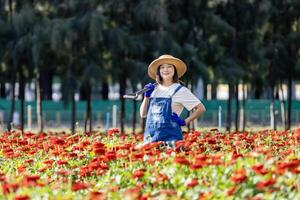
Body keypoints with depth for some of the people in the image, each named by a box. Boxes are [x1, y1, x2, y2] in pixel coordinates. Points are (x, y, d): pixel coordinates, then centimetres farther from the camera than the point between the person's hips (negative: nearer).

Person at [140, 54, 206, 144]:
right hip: (150, 135, 4)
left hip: (170, 136, -4)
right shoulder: (153, 89, 12)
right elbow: (143, 114, 14)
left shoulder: (180, 90, -1)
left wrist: (185, 122, -3)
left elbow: (201, 108, 1)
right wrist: (146, 96, 3)